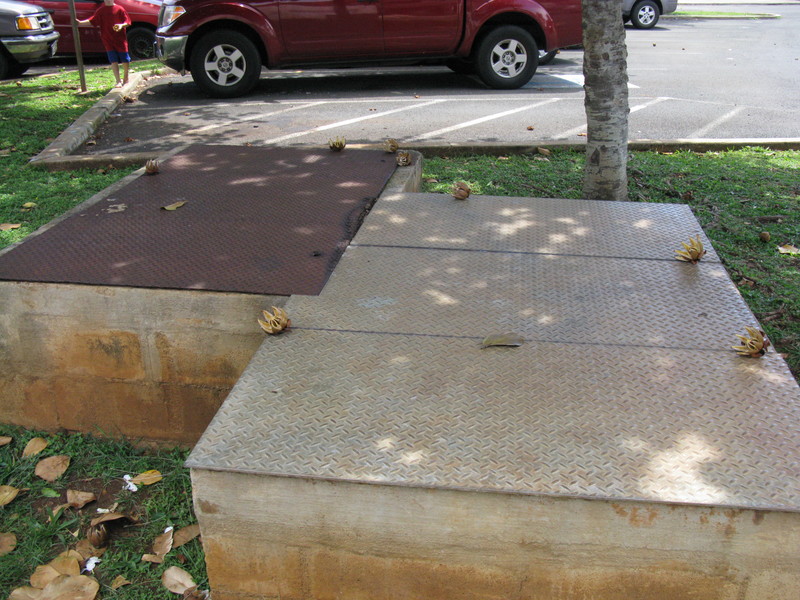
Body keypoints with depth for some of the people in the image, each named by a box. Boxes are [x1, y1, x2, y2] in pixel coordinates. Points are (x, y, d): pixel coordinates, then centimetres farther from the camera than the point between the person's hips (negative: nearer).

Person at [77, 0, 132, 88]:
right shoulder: (101, 11, 6)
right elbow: (92, 21, 2)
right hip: (108, 41, 1)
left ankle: (125, 78, 27)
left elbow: (127, 22, -1)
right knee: (114, 61, -6)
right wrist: (80, 22, -11)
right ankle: (118, 81, -3)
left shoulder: (120, 9, 0)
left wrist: (122, 25, -22)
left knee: (125, 60, 4)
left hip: (121, 40, -1)